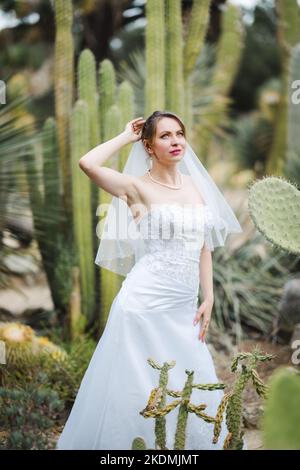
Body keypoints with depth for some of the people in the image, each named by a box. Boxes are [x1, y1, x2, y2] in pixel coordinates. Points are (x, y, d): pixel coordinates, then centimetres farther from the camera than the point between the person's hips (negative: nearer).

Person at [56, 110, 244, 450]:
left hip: (184, 307, 5)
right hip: (146, 302, -5)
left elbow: (204, 245, 15)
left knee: (190, 393, 10)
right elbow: (88, 163, -22)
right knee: (142, 390, 2)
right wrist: (126, 137, -7)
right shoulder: (138, 187, -5)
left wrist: (208, 298, 8)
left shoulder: (195, 185, 12)